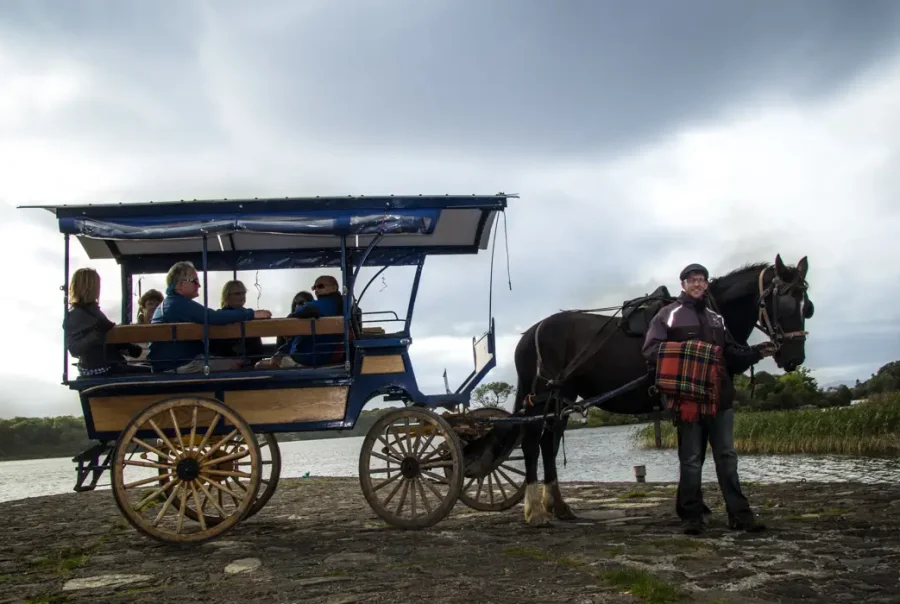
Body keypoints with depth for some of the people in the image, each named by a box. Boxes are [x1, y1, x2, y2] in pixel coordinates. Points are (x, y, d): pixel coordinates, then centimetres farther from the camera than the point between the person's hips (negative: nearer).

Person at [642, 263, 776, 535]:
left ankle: (740, 514, 11)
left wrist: (756, 353, 6)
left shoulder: (716, 318, 19)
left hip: (720, 396, 5)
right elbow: (651, 349, -7)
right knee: (691, 459, 1)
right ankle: (691, 517, 9)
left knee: (727, 457, 7)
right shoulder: (668, 315, 2)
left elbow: (729, 355, 22)